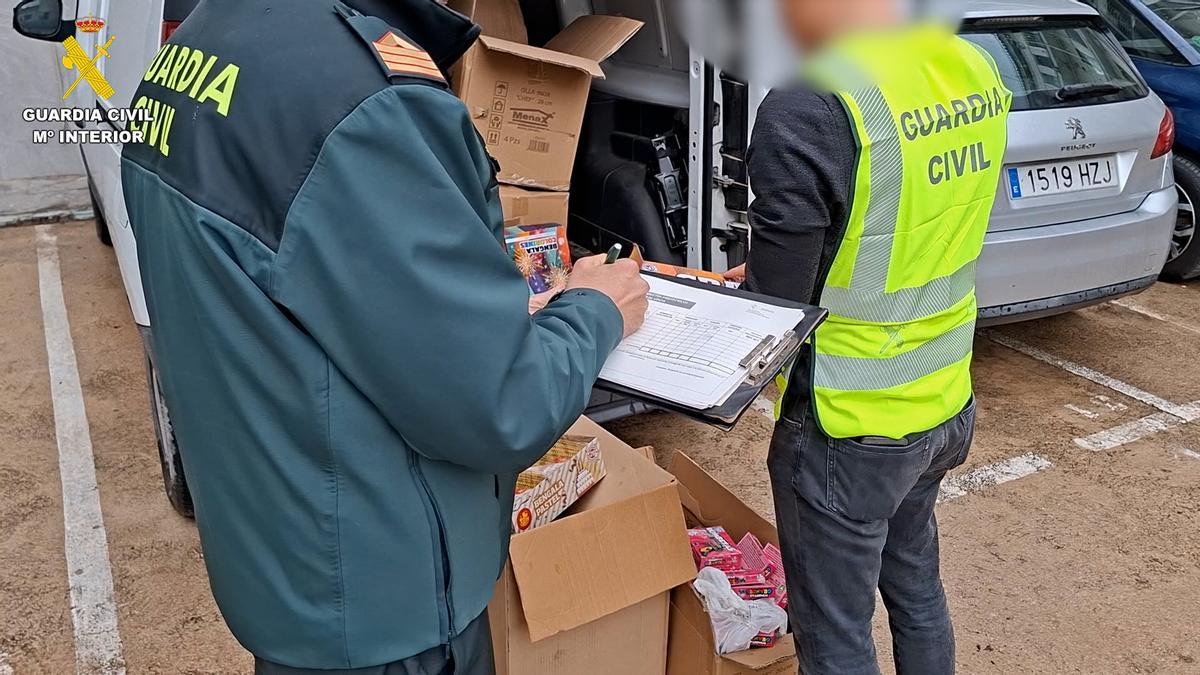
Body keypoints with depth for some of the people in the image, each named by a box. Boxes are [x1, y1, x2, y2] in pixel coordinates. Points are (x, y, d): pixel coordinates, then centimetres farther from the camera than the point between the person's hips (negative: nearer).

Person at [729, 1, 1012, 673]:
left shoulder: (809, 111, -26)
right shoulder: (976, 71, -1)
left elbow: (773, 306, -17)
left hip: (848, 429, -7)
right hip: (946, 403, 8)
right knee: (916, 587, 28)